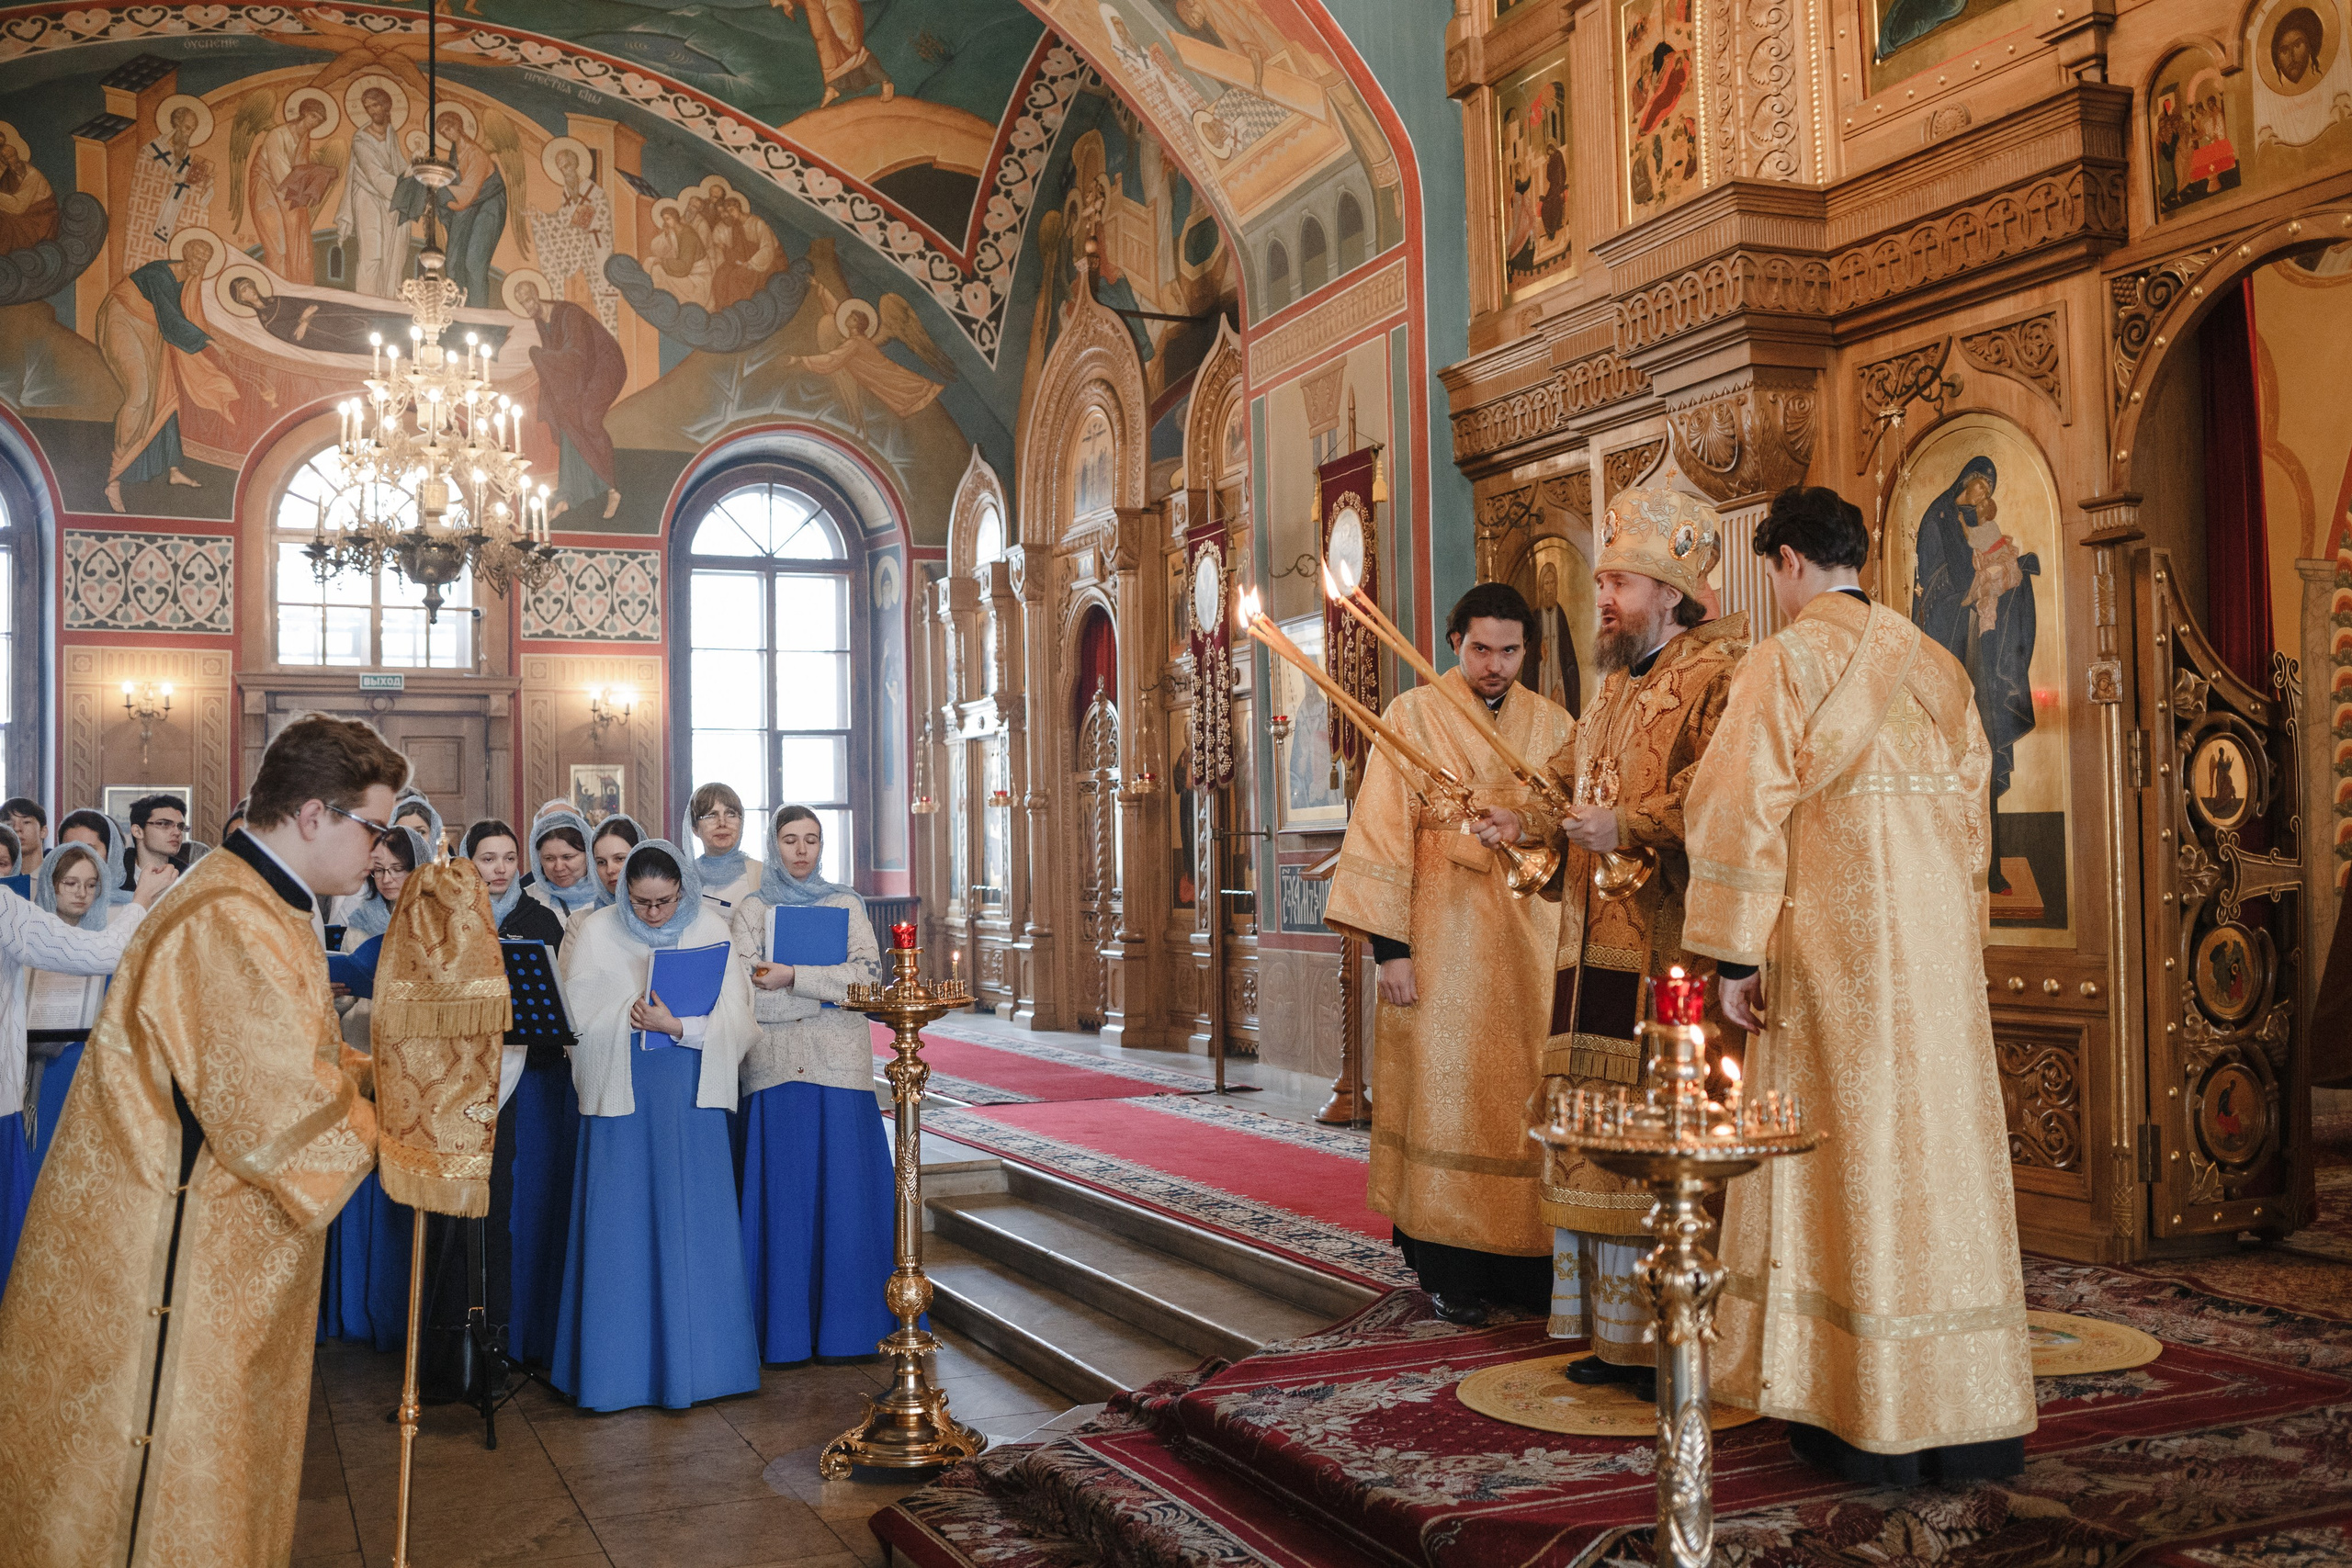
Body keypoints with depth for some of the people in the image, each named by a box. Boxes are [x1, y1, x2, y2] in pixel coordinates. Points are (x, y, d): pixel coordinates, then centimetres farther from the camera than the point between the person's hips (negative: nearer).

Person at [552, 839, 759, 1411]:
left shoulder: (712, 931, 2)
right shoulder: (596, 934, 2)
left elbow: (734, 1024, -4)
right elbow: (580, 1020, -2)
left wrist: (676, 1027, -17)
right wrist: (638, 1015, -10)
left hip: (691, 1096, 0)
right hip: (621, 1097, 0)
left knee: (692, 1223, 2)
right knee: (621, 1226, 1)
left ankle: (693, 1360, 12)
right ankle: (620, 1365, 10)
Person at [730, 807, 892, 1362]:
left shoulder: (846, 905, 12)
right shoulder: (752, 910, 9)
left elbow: (869, 976, -3)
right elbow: (746, 995, -4)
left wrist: (793, 977, -10)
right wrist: (830, 990, -7)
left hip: (840, 1065, 1)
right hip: (776, 1067, -1)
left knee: (843, 1187, -2)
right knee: (782, 1191, -3)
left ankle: (845, 1319, 7)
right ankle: (787, 1329, 4)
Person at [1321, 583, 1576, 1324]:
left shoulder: (1554, 725, 10)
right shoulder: (1413, 716, 0)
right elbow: (1382, 834, -5)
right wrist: (1389, 945, -12)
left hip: (1532, 940, 3)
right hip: (1441, 937, -3)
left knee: (1528, 1094, 3)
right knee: (1445, 1093, -3)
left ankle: (1525, 1265, 12)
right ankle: (1451, 1271, 4)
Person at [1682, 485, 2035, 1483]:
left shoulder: (1787, 662, -6)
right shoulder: (1938, 669, 12)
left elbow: (1742, 810, -12)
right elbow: (1971, 811, 15)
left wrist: (1734, 953, -8)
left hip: (1835, 948, -6)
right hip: (1939, 946, 6)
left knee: (1847, 1158, 0)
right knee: (1943, 1151, 9)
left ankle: (1867, 1422, 6)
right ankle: (1969, 1418, 16)